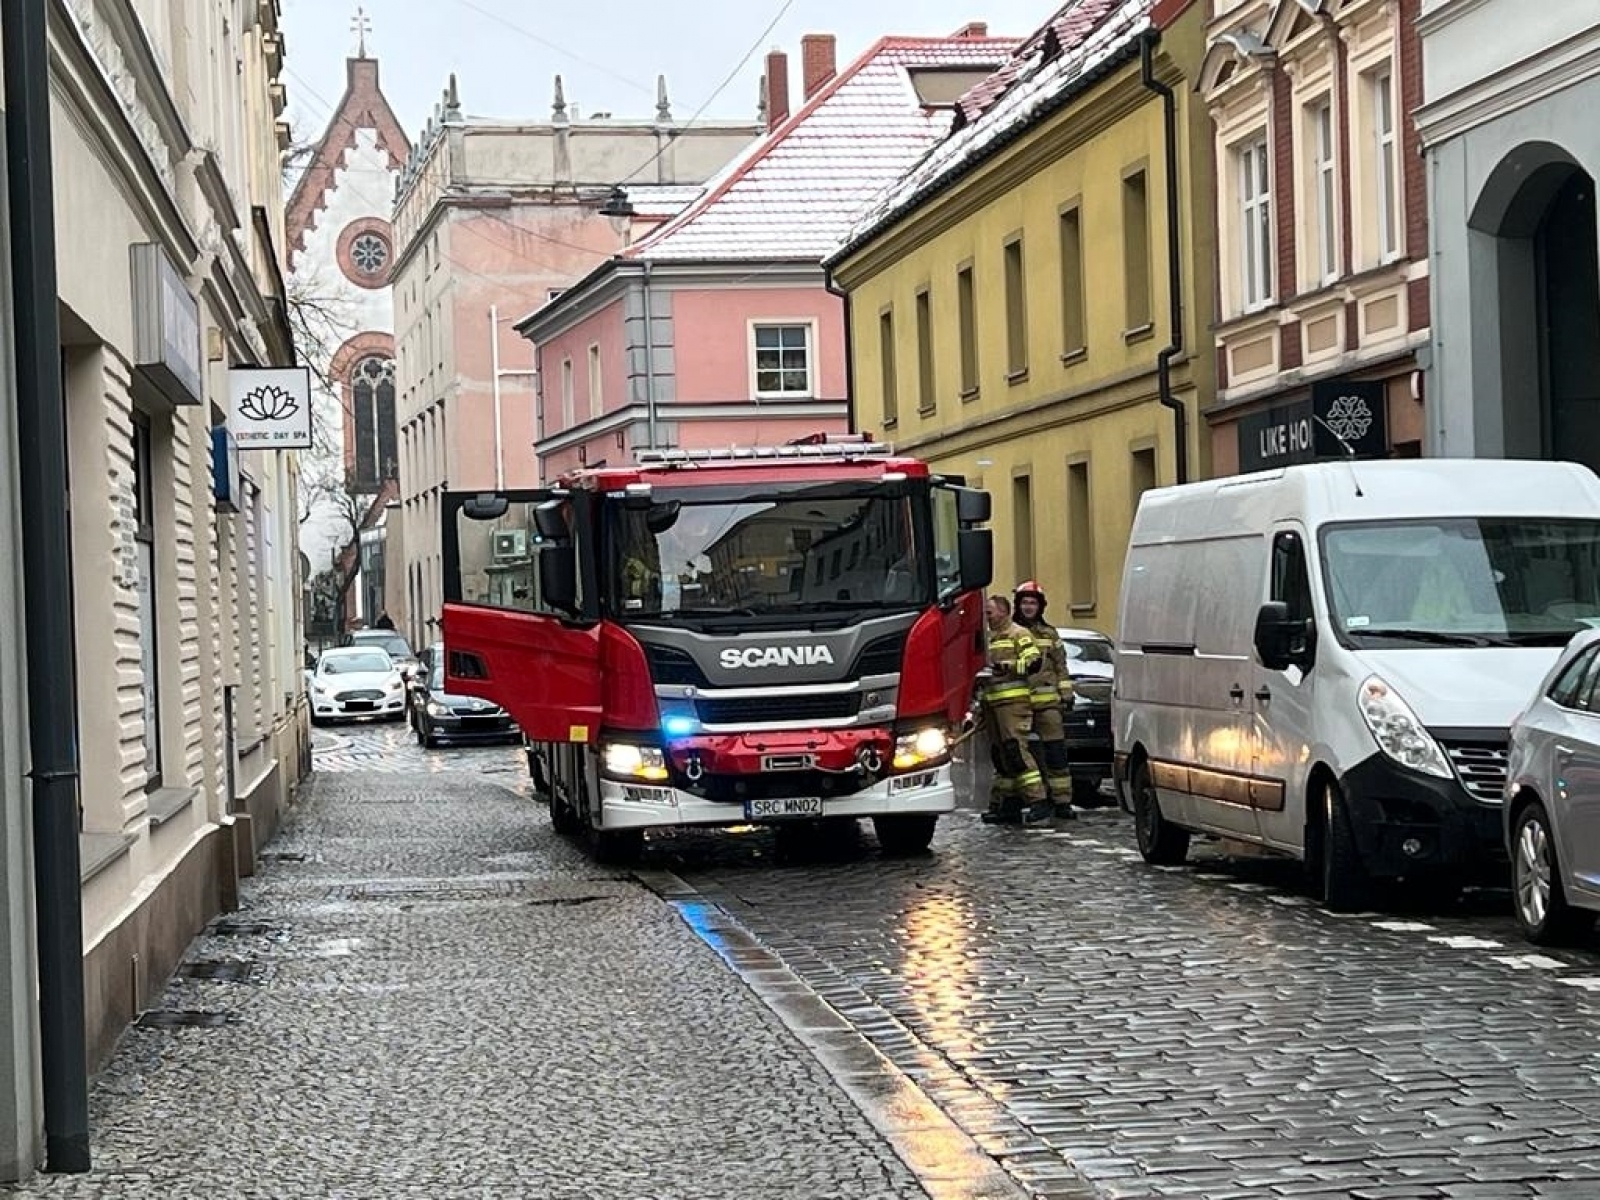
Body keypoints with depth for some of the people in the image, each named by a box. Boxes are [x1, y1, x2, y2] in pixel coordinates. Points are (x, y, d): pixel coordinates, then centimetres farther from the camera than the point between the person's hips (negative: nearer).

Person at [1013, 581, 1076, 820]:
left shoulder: (1049, 634, 14)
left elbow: (1061, 668, 15)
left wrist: (1066, 695, 7)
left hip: (1048, 702, 1)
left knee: (1056, 752, -4)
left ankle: (1062, 801, -4)